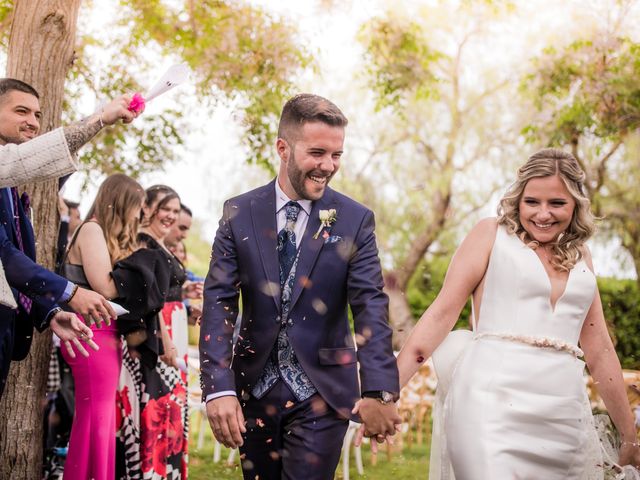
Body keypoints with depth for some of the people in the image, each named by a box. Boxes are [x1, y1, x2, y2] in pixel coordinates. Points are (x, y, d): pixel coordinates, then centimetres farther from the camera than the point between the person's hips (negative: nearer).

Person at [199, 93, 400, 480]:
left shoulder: (355, 220, -5)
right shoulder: (239, 214, -2)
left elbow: (371, 306, -12)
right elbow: (219, 300, -6)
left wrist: (379, 391, -26)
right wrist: (219, 387, -19)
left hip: (322, 391, -2)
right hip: (255, 387, 2)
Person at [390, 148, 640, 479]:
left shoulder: (580, 256, 18)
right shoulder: (491, 234, 6)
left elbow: (599, 350, 21)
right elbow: (442, 314, 2)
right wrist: (387, 388, -5)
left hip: (564, 411, 4)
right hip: (493, 401, -4)